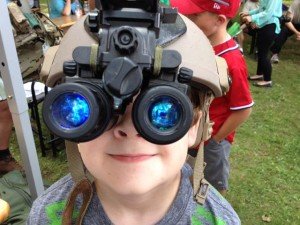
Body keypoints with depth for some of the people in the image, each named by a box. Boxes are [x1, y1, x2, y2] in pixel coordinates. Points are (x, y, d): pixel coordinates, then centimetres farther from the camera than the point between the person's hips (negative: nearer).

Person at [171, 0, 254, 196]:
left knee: (215, 184, 21)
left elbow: (243, 111, -21)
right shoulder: (201, 44, -8)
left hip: (213, 139, -6)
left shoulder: (232, 63, -30)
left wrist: (214, 139, -11)